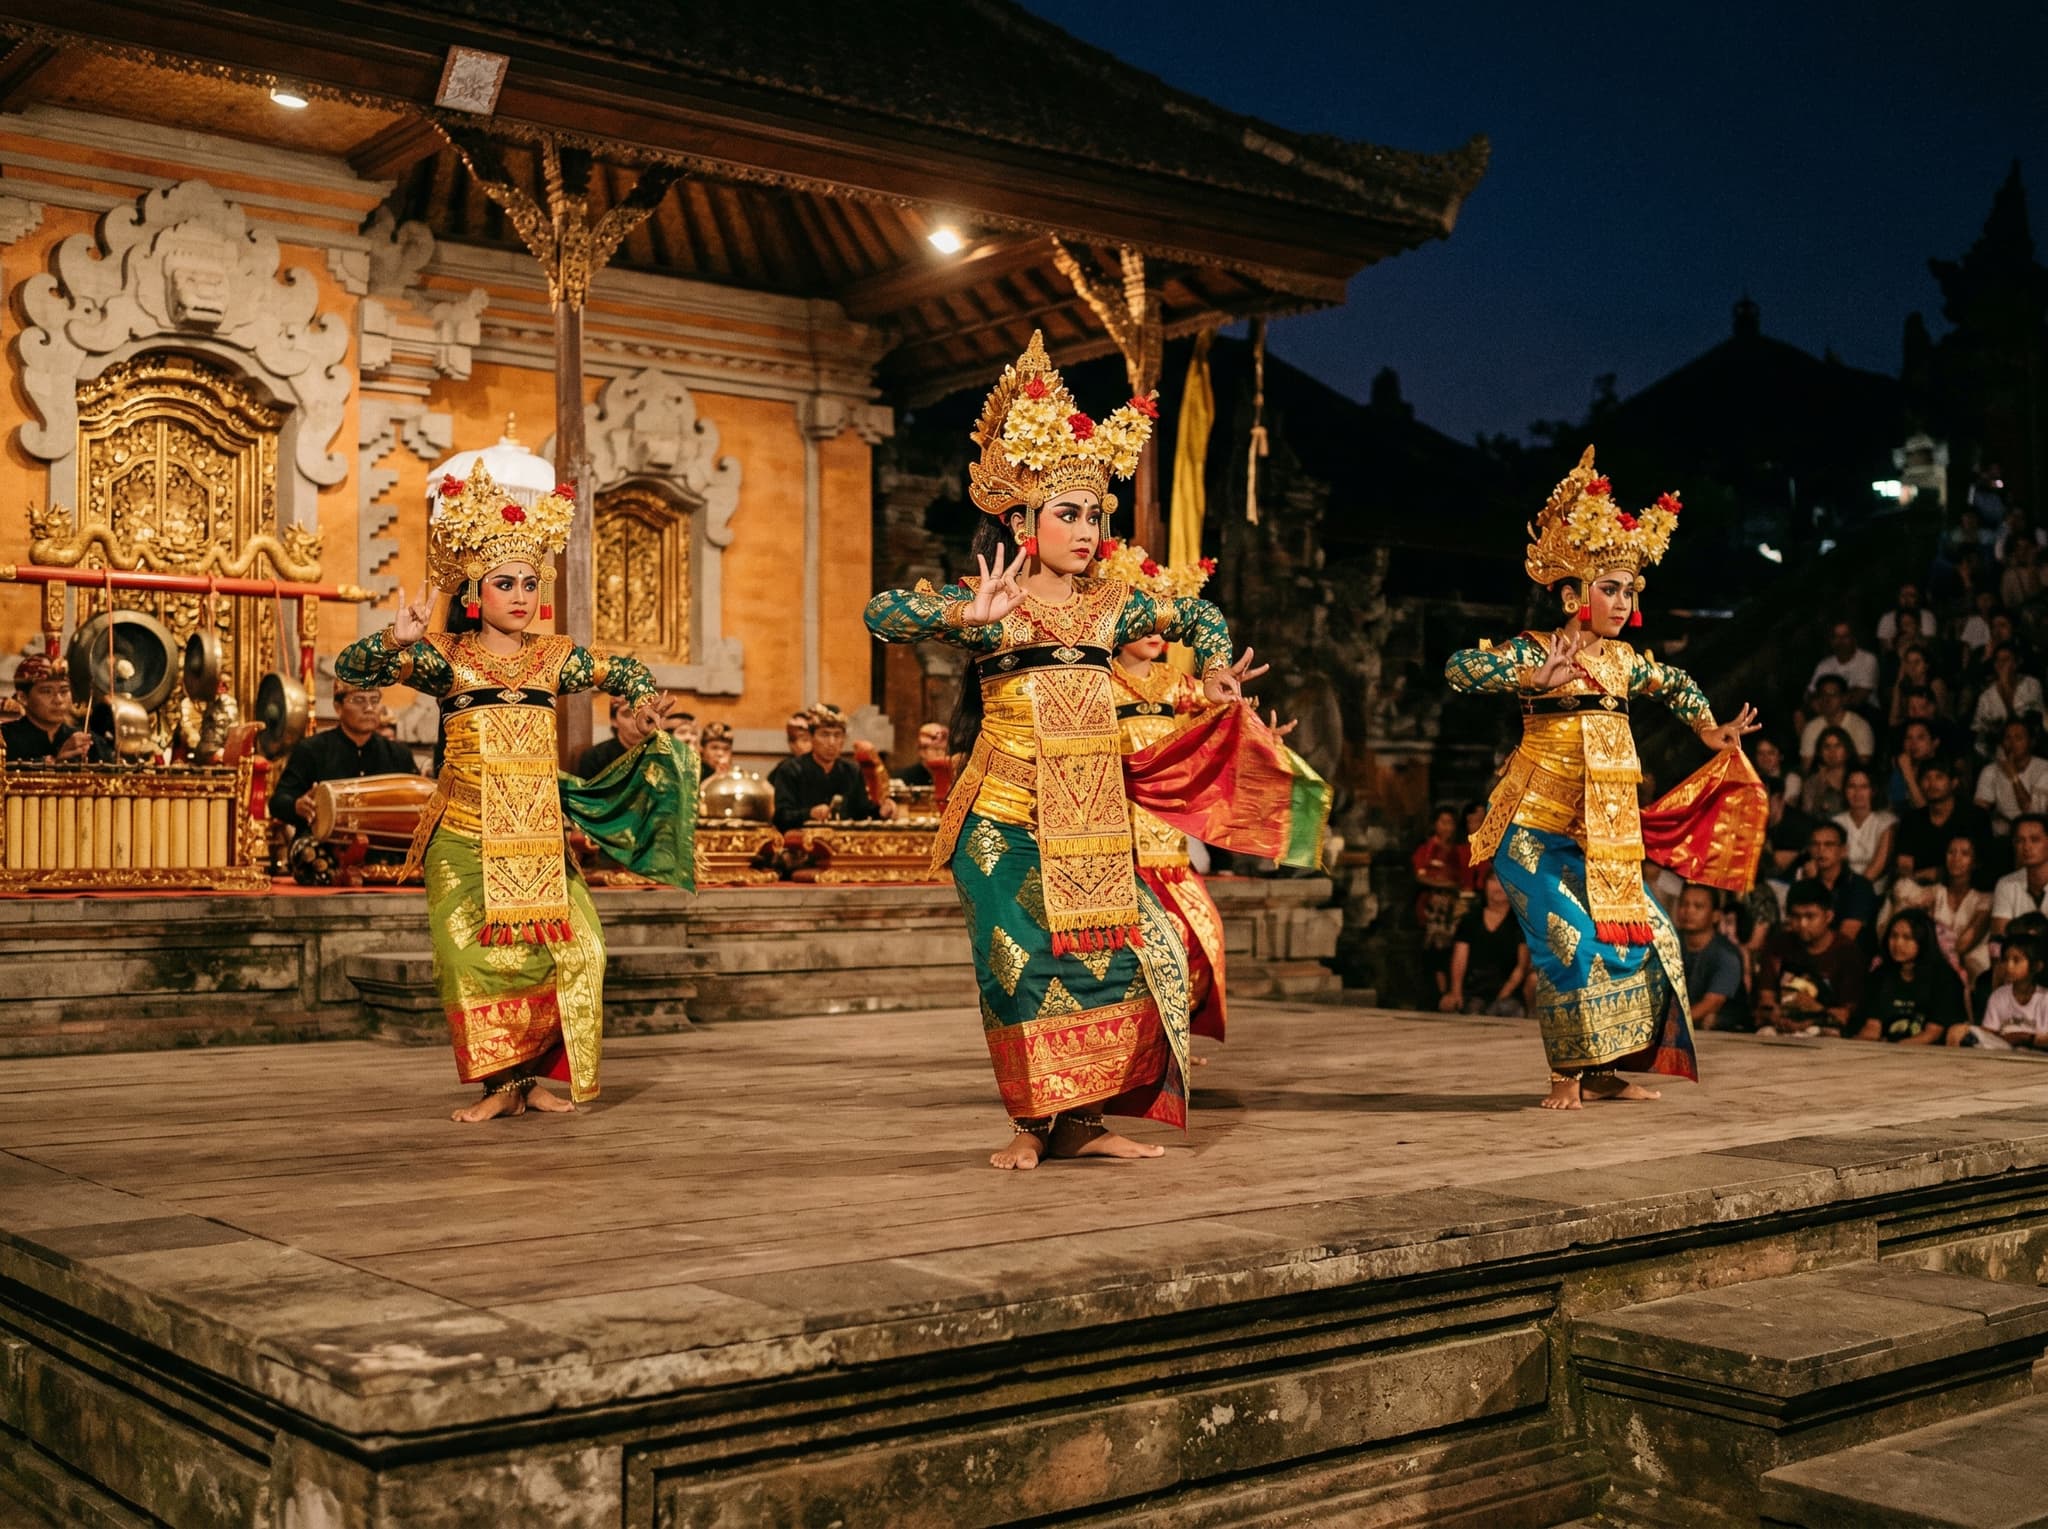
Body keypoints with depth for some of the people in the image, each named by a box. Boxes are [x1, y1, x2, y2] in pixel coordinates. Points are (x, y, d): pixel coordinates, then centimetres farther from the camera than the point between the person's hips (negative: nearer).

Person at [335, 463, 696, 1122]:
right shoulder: (444, 656, -1)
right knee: (475, 952, -7)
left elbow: (628, 672, 25)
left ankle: (538, 1078, 8)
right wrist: (395, 641, -29)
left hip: (537, 836, 3)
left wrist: (645, 704, 5)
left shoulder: (555, 657, 9)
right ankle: (500, 1083, 7)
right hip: (466, 837, -3)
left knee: (567, 945, -6)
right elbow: (351, 670, -11)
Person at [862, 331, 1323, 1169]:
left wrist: (1214, 671, 9)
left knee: (1130, 952, -2)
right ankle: (1034, 1124, 11)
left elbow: (1198, 615, 27)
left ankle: (1080, 1120, 11)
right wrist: (967, 615, -32)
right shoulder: (982, 602, -4)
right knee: (1025, 964, -7)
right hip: (1006, 818, -5)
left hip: (1094, 819, 5)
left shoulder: (1110, 604, 11)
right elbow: (882, 614, -18)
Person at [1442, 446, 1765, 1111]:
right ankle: (1567, 1075, -2)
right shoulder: (1536, 650, -8)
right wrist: (1534, 678, -29)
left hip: (1606, 833, 7)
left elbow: (1676, 684, 32)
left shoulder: (1625, 660, 11)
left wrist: (1716, 736, 24)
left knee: (1645, 936, 5)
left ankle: (1604, 1069, 17)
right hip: (1539, 830, -7)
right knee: (1571, 940, -16)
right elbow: (1459, 667, -22)